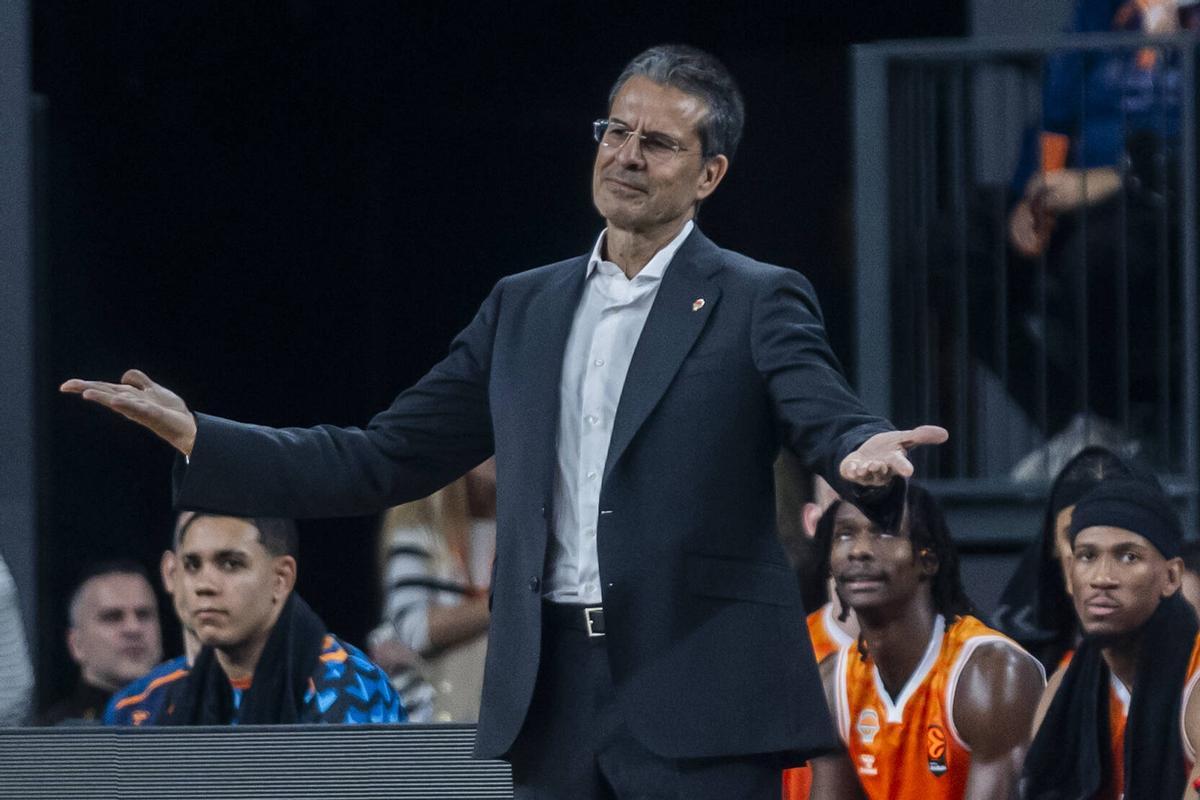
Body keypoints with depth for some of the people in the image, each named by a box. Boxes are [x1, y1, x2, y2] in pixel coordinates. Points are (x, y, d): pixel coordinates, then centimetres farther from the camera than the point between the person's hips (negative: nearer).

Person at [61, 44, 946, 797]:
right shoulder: (525, 308, 17)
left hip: (699, 698, -5)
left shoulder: (757, 302, 1)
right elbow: (385, 459, 16)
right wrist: (197, 438, 7)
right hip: (552, 698, 5)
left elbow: (829, 421, -15)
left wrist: (865, 454, -41)